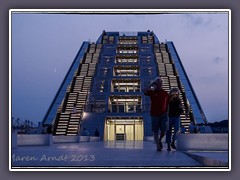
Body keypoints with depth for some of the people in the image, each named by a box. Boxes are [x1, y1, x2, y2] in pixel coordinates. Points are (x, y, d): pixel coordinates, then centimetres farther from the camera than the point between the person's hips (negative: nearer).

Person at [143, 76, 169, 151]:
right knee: (155, 131, 3)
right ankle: (158, 146, 14)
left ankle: (160, 140, 26)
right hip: (154, 115, -1)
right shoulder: (152, 92, 2)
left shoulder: (165, 93, 7)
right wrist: (152, 84, -9)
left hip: (163, 115, 1)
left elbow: (167, 105, 12)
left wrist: (167, 114, 10)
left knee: (164, 130, -4)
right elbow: (144, 91, -17)